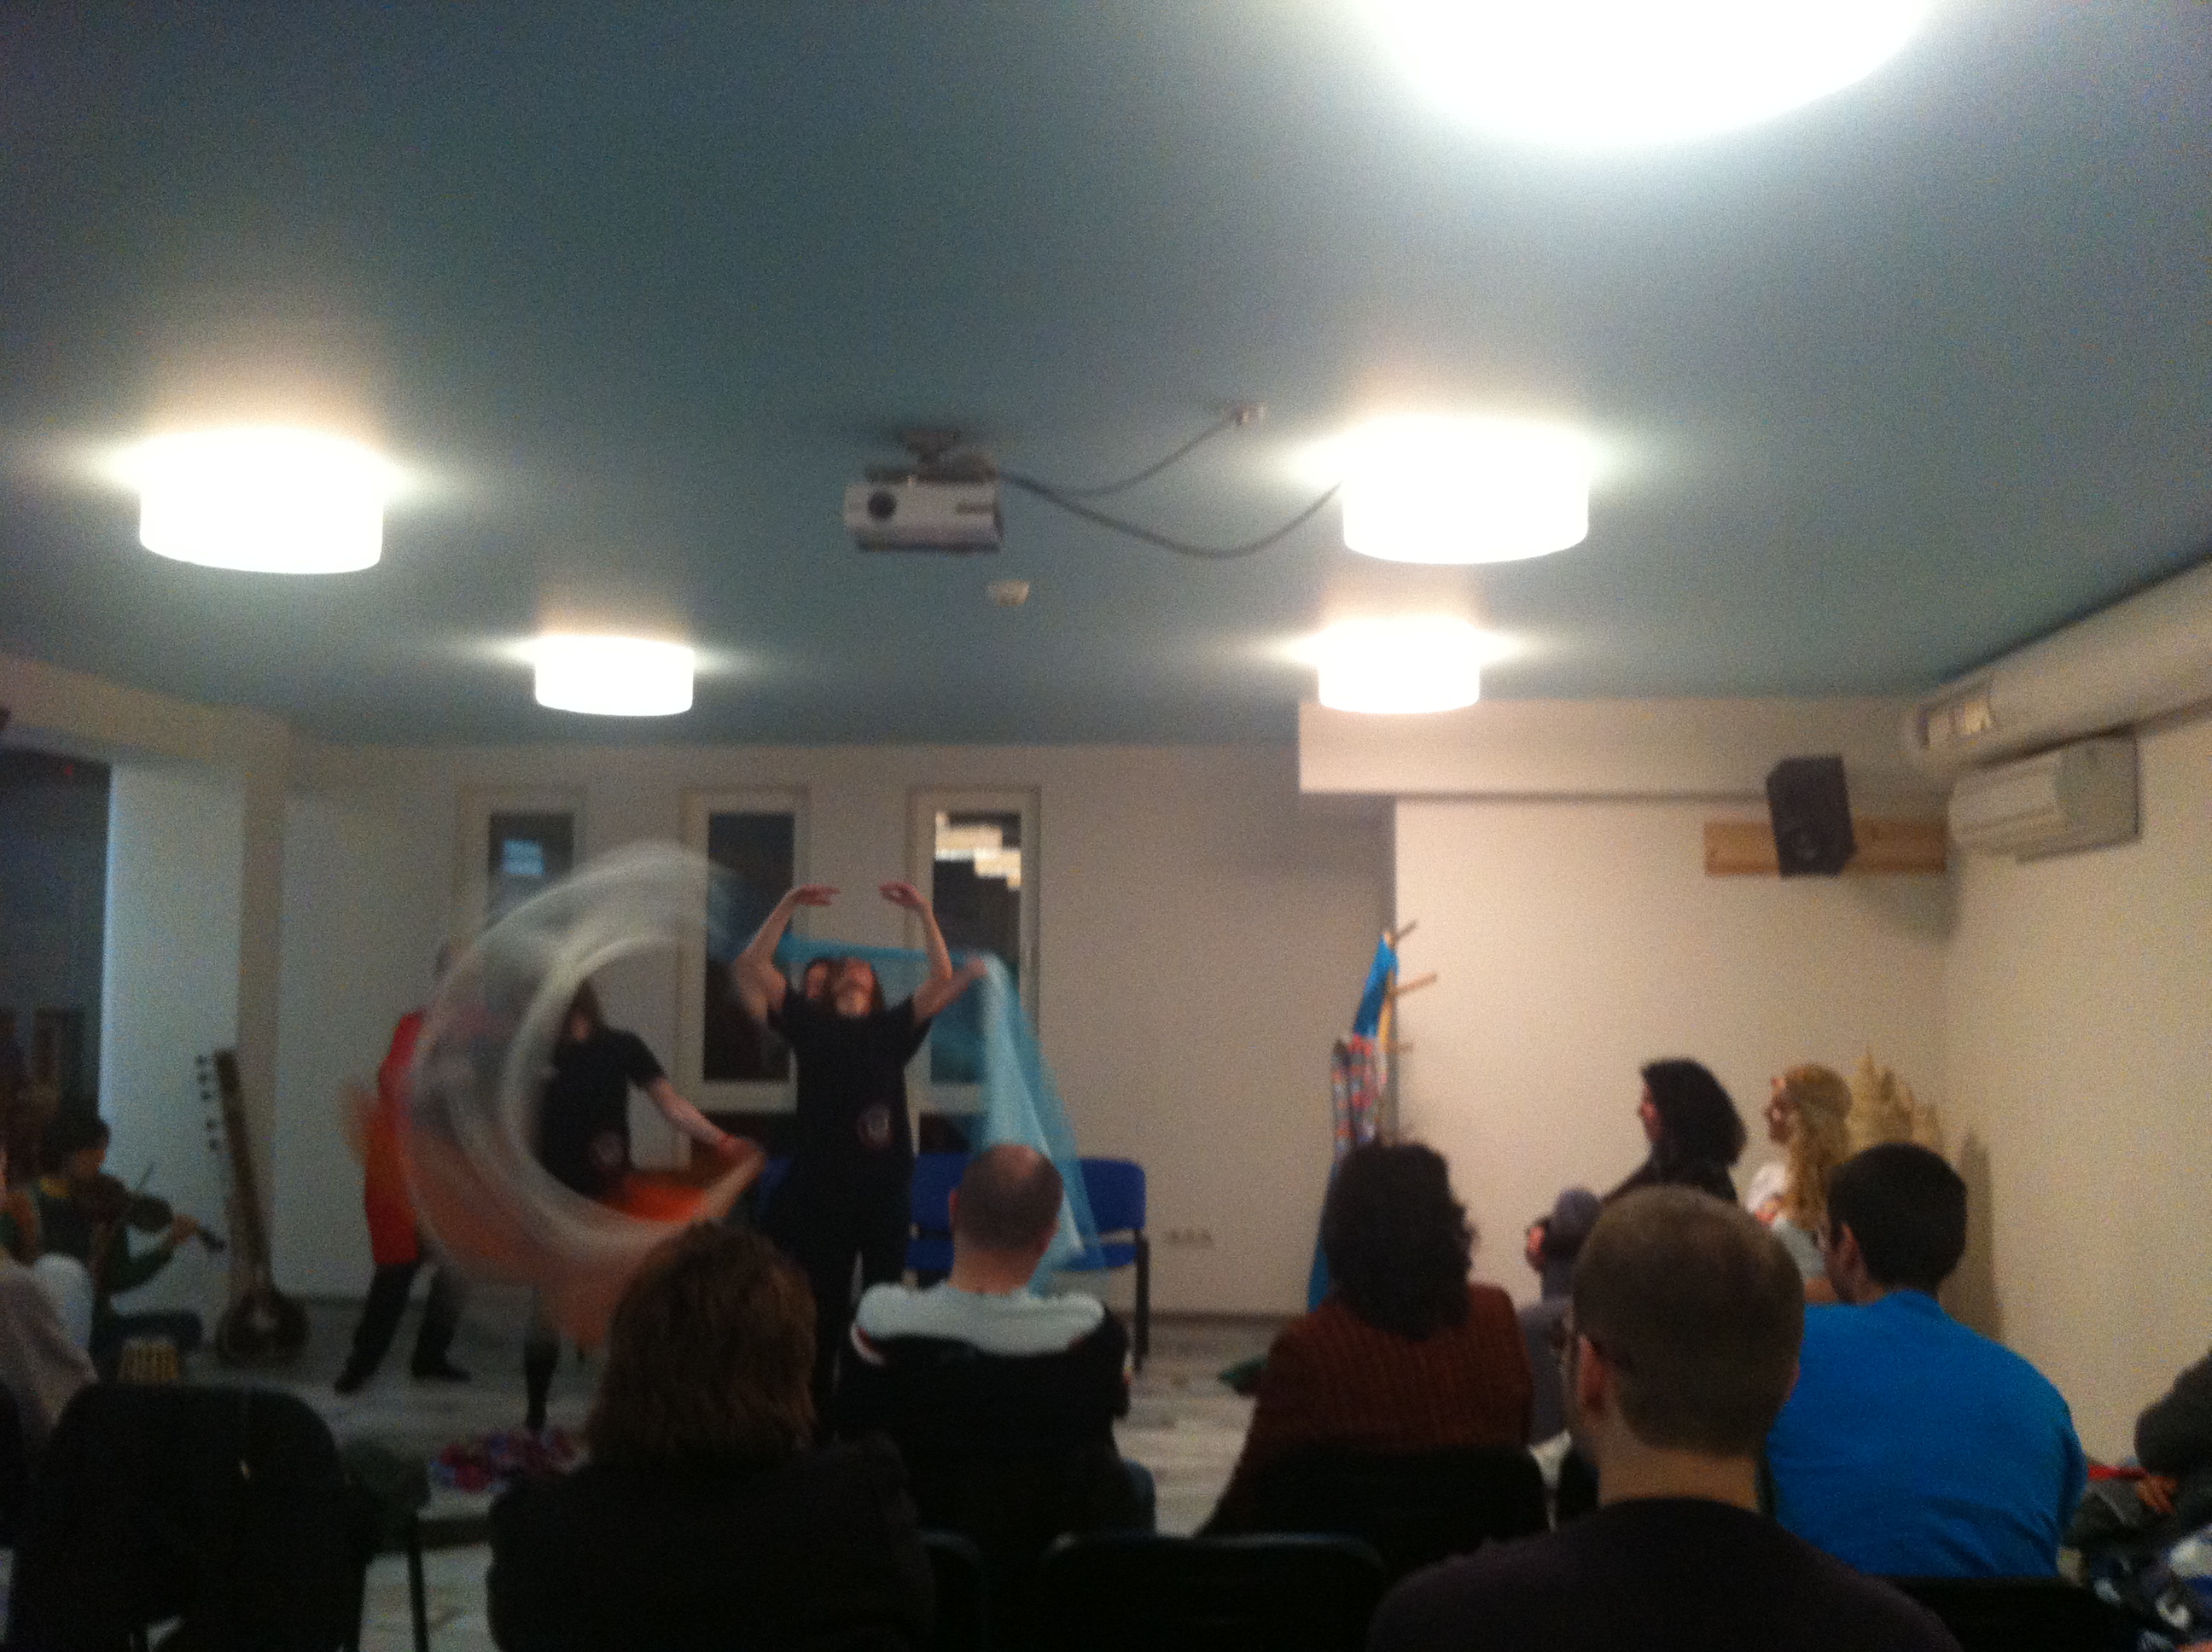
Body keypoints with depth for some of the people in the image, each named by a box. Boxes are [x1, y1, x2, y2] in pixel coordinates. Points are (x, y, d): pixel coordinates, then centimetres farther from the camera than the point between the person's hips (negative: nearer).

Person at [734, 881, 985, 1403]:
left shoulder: (892, 1030, 12)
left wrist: (924, 913, -2)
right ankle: (815, 1398, 12)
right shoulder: (808, 1024, 11)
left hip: (883, 1186, 1)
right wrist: (787, 907, 3)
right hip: (818, 1186, 0)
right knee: (820, 1303, 2)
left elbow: (942, 979, 2)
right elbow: (752, 965, 5)